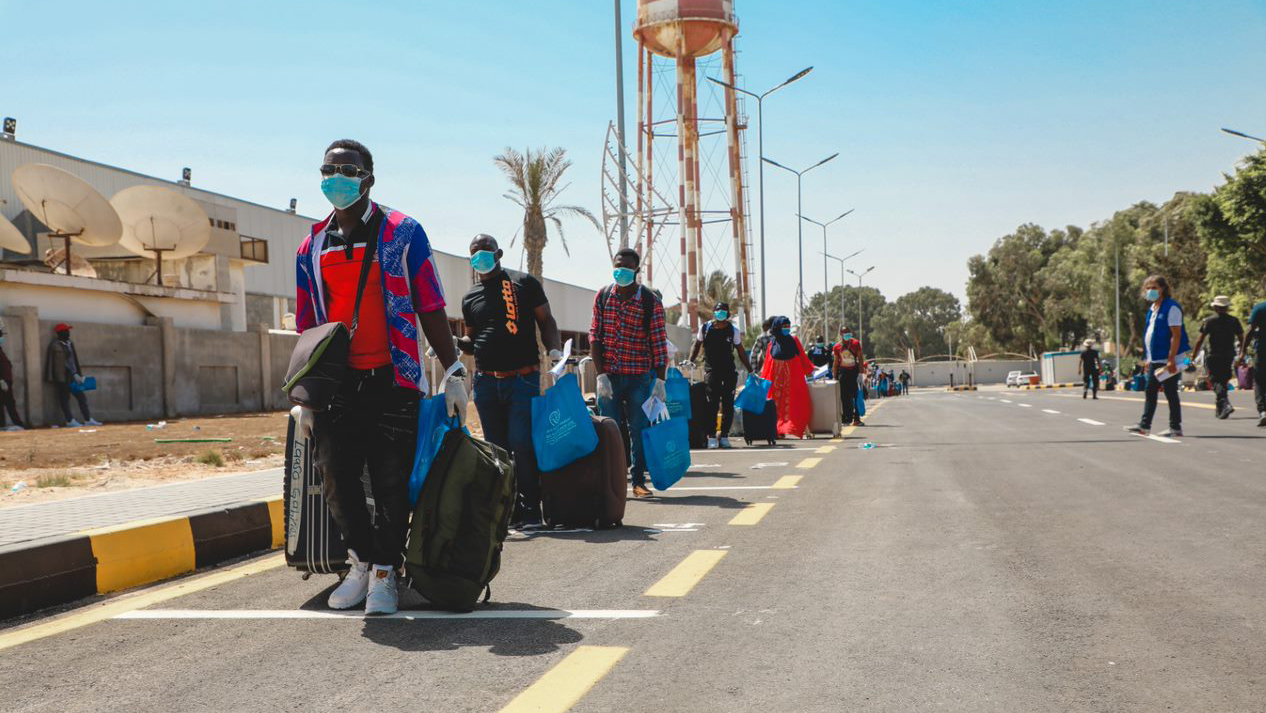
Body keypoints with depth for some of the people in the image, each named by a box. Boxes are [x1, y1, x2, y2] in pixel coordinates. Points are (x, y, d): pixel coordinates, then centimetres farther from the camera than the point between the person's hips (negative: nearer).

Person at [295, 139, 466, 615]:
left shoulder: (402, 233, 2)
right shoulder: (312, 247, 13)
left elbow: (431, 309, 1)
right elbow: (307, 327, 17)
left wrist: (453, 374, -3)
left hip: (392, 381, -3)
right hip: (337, 382, 4)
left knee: (391, 482, -2)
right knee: (335, 476, 0)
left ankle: (384, 573, 11)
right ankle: (362, 562, 20)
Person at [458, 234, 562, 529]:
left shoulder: (524, 283, 4)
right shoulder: (470, 297, 16)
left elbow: (546, 321, 5)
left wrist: (554, 350, -11)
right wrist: (456, 343, 2)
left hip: (523, 379, -4)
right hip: (486, 382, 4)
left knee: (521, 444, -12)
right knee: (497, 447, 6)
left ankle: (531, 509, -3)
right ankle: (509, 509, 15)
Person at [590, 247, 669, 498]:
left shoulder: (650, 302, -4)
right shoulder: (603, 296, 3)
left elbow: (659, 343, -4)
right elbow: (595, 336, 1)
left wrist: (660, 381, -10)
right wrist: (600, 375, -6)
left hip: (640, 377, -2)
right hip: (608, 376, 2)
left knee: (638, 430, 3)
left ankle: (638, 481, 12)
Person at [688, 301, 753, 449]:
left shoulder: (733, 331, 4)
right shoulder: (705, 328, 3)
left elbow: (741, 352, 9)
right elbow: (696, 346, 14)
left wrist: (750, 371, 6)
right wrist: (690, 361, 1)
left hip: (729, 370, 1)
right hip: (711, 370, -1)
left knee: (728, 404, 0)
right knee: (712, 403, -10)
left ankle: (724, 435, 8)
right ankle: (711, 436, -7)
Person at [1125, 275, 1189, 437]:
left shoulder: (1171, 307, -12)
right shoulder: (1152, 310, 15)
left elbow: (1176, 335, -16)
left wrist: (1171, 360, -21)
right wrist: (1148, 360, 18)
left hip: (1167, 359, -8)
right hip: (1155, 360, 8)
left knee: (1170, 393, -1)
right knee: (1150, 392, 10)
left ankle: (1176, 427, 7)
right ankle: (1144, 425, 15)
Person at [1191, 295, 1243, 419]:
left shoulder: (1209, 321, -4)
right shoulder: (1234, 321, 5)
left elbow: (1200, 340, -7)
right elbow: (1242, 339, 5)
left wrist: (1193, 356, -3)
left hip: (1213, 356, -4)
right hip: (1229, 356, 4)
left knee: (1215, 382, -2)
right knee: (1224, 381, 16)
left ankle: (1225, 404, -23)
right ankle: (1219, 409, 23)